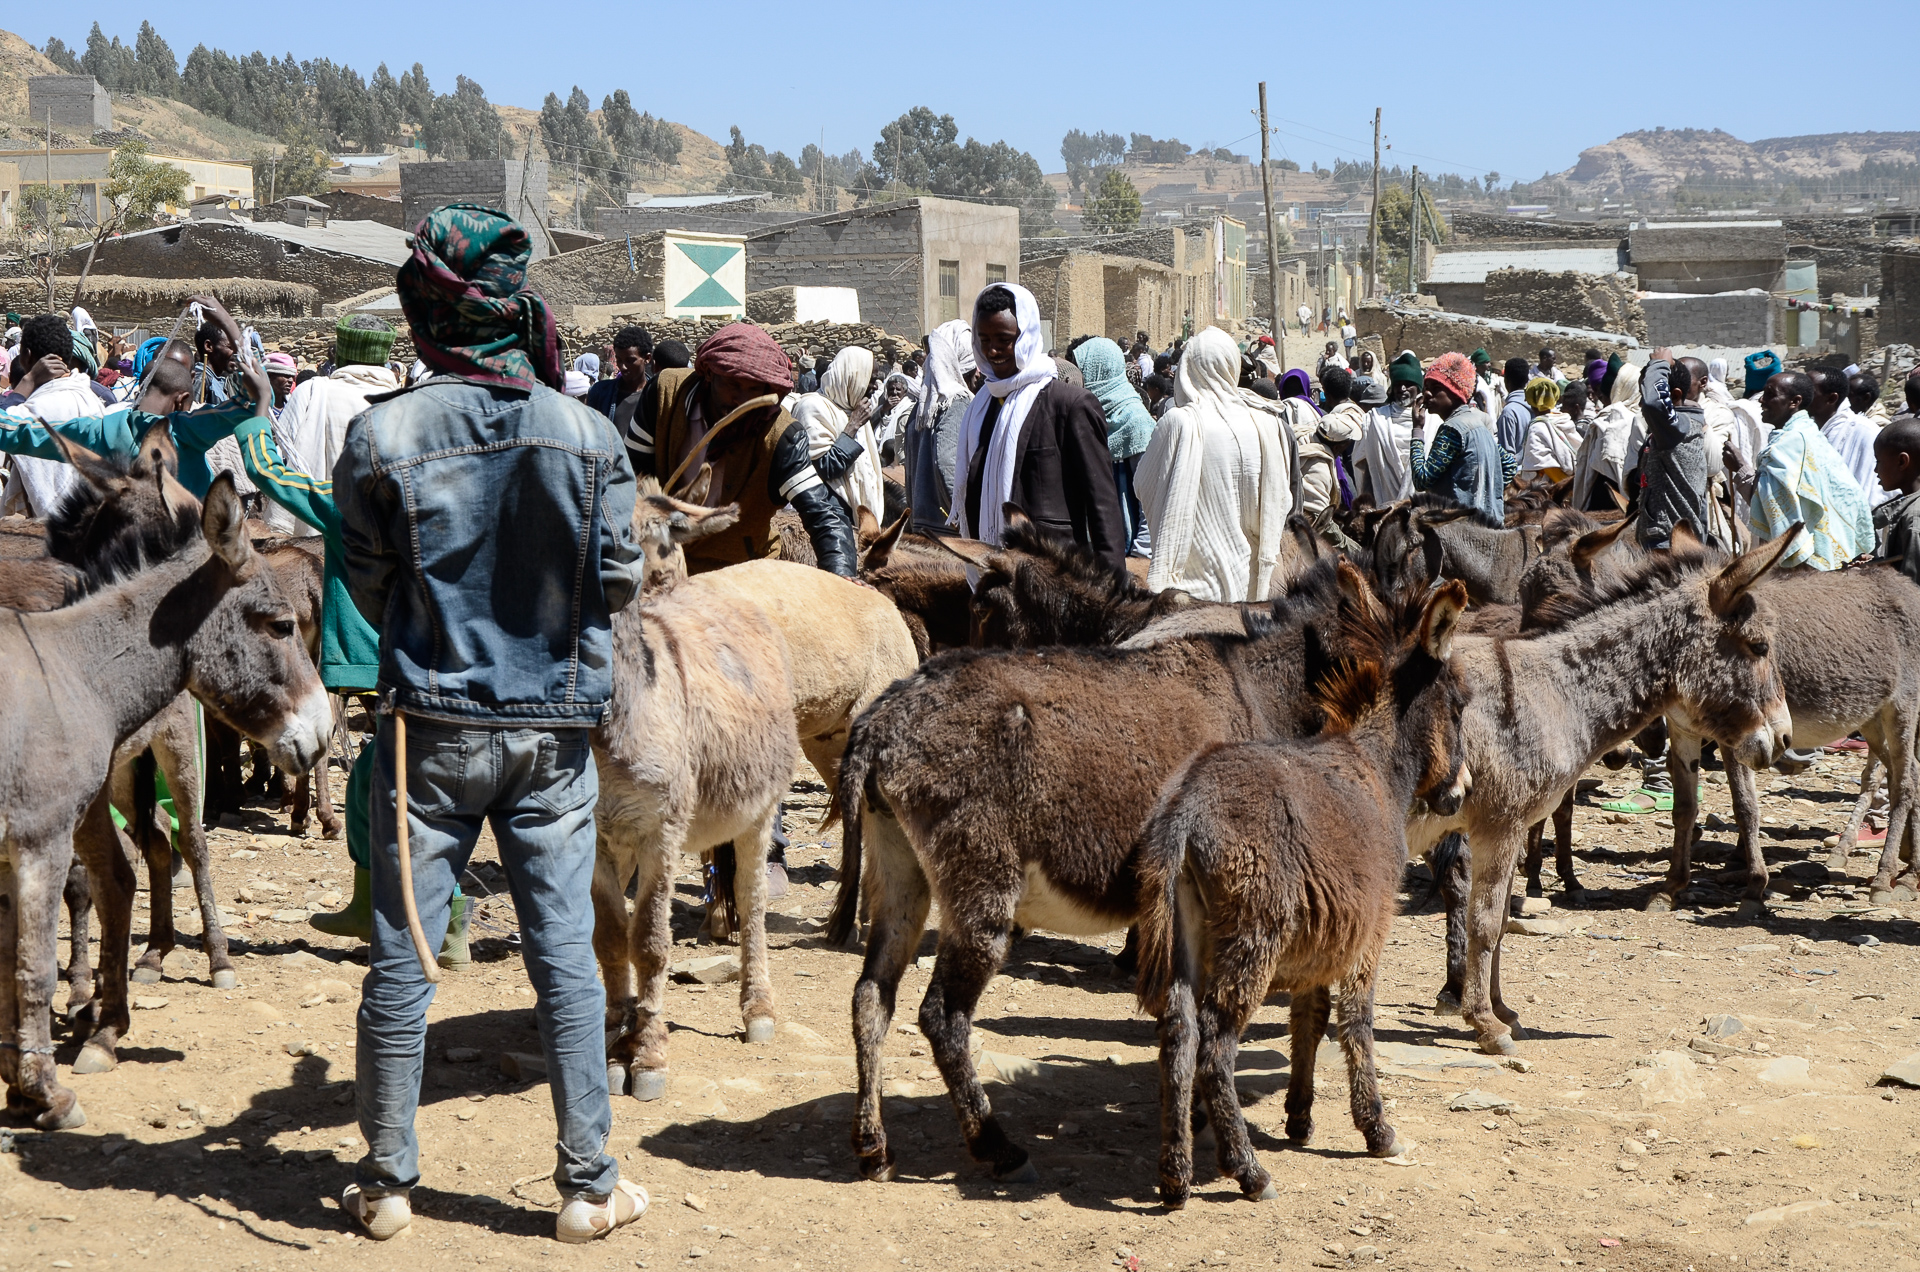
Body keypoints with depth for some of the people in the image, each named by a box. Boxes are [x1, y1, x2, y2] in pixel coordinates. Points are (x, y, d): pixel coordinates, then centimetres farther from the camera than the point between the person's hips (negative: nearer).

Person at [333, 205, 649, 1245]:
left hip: (431, 724, -1)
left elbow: (368, 586, -1)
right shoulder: (586, 433, -7)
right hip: (554, 729, 1)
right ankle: (588, 1184, 14)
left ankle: (386, 1181, 19)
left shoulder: (382, 435, -11)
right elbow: (622, 579, 0)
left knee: (400, 956, 9)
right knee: (565, 955, 8)